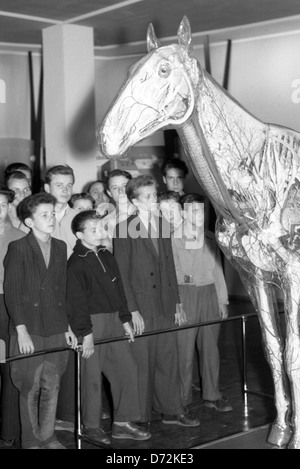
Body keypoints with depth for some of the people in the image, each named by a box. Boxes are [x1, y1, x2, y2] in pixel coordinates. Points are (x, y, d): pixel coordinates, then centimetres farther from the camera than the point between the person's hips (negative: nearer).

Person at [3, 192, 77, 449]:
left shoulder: (60, 247, 10)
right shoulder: (18, 248, -6)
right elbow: (11, 292, -8)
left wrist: (67, 326, 12)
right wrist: (21, 330, -14)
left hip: (56, 330, 5)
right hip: (29, 330, -4)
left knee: (52, 386, 8)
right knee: (30, 388, 3)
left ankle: (48, 436, 20)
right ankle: (31, 441, 15)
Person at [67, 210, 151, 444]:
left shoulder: (107, 256, 11)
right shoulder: (77, 262, -11)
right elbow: (77, 301, -14)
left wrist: (126, 320, 12)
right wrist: (85, 333, -16)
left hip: (114, 320, 7)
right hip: (93, 323, -7)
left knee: (128, 368, 7)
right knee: (93, 376, 2)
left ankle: (123, 423, 17)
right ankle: (92, 426, 18)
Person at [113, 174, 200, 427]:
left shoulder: (162, 225, 12)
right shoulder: (125, 229, -8)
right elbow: (122, 273, -9)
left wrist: (177, 302, 12)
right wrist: (132, 310, -13)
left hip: (166, 306, 5)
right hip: (141, 306, -5)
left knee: (169, 360, 9)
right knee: (141, 364, 1)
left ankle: (172, 411, 22)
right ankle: (139, 418, 14)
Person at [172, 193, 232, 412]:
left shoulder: (210, 238, 8)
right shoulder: (173, 239, -7)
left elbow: (218, 270, 14)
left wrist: (223, 300, 12)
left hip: (209, 294, 4)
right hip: (184, 295, -4)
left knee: (210, 347, 9)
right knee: (184, 349, -1)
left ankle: (212, 395, 20)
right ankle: (182, 399, 12)